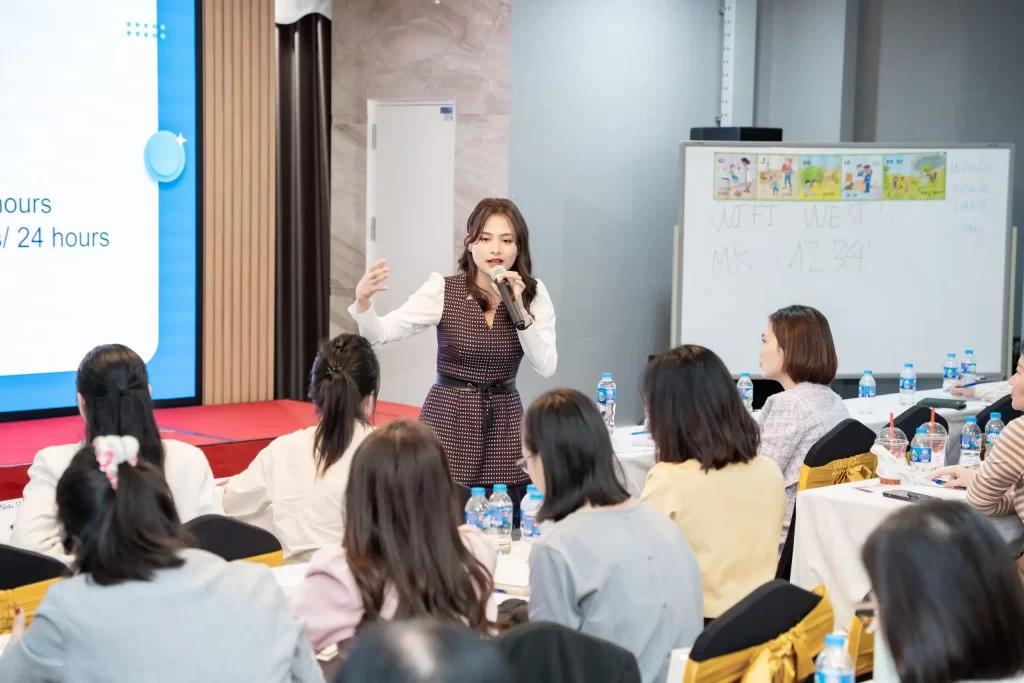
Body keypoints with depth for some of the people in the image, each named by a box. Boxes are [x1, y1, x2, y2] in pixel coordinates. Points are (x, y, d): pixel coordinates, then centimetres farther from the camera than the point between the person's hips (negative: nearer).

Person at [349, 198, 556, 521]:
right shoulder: (444, 290, -8)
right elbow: (383, 333, -14)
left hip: (504, 423, 2)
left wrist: (520, 310, -18)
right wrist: (362, 300, -34)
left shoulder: (534, 294, -2)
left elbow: (547, 367, -8)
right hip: (449, 420, -2)